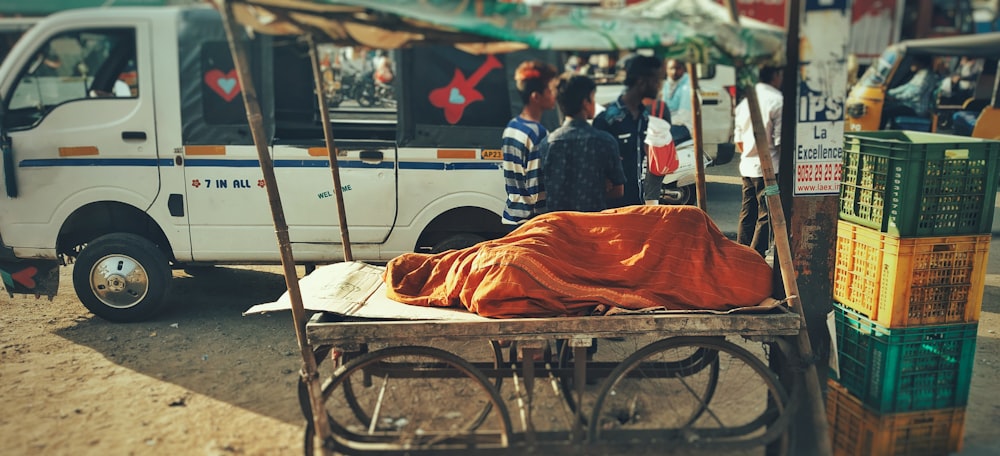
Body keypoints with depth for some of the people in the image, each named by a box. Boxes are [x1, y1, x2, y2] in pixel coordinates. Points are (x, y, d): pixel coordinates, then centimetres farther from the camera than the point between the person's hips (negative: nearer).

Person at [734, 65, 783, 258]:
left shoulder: (745, 100, 10)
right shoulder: (777, 100, -12)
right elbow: (780, 140, -15)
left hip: (747, 166, 8)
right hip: (769, 168, -8)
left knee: (747, 214, 14)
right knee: (767, 216, -1)